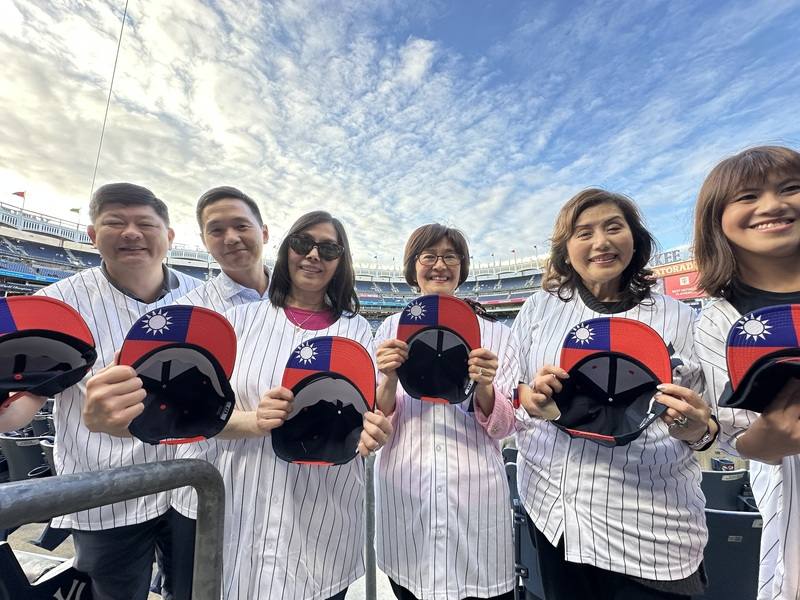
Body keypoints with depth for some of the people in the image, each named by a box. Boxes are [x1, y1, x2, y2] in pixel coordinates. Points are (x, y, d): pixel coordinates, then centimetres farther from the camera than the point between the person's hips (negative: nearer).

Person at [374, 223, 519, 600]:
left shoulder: (494, 332, 1)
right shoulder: (391, 329, 1)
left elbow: (502, 428, -1)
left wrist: (484, 388, -21)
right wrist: (389, 381, -20)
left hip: (475, 491, 0)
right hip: (403, 491, 1)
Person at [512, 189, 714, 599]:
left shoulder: (678, 319, -3)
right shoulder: (539, 308, -2)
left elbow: (701, 424, 2)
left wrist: (697, 431, -20)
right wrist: (530, 399, -20)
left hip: (650, 525, 0)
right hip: (550, 509, 1)